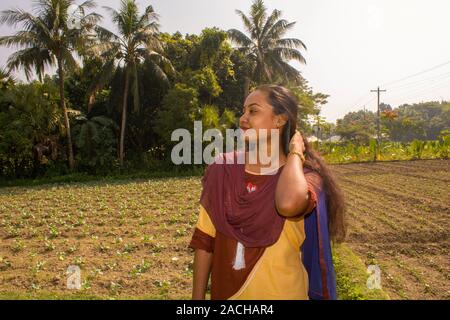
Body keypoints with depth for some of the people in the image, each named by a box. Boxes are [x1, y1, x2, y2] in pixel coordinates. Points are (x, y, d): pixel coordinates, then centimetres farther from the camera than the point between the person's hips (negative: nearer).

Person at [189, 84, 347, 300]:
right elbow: (204, 240, -3)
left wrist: (295, 154, -21)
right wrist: (197, 297, -2)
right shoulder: (222, 169, -6)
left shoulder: (305, 176, -13)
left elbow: (288, 204, -37)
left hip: (281, 294, -2)